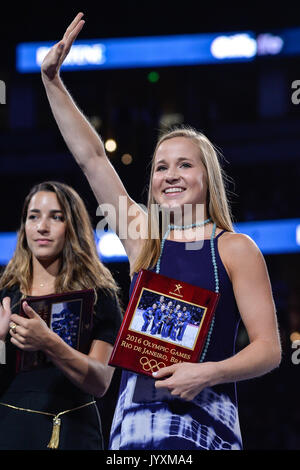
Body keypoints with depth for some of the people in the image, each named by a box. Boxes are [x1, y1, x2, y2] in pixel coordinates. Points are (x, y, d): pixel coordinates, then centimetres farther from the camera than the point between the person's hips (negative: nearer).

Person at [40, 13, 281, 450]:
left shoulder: (236, 250, 2)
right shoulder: (143, 238, 12)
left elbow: (269, 349, -1)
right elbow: (91, 157, 11)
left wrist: (209, 373, -18)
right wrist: (52, 80, 9)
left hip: (203, 423, -3)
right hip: (133, 422, 3)